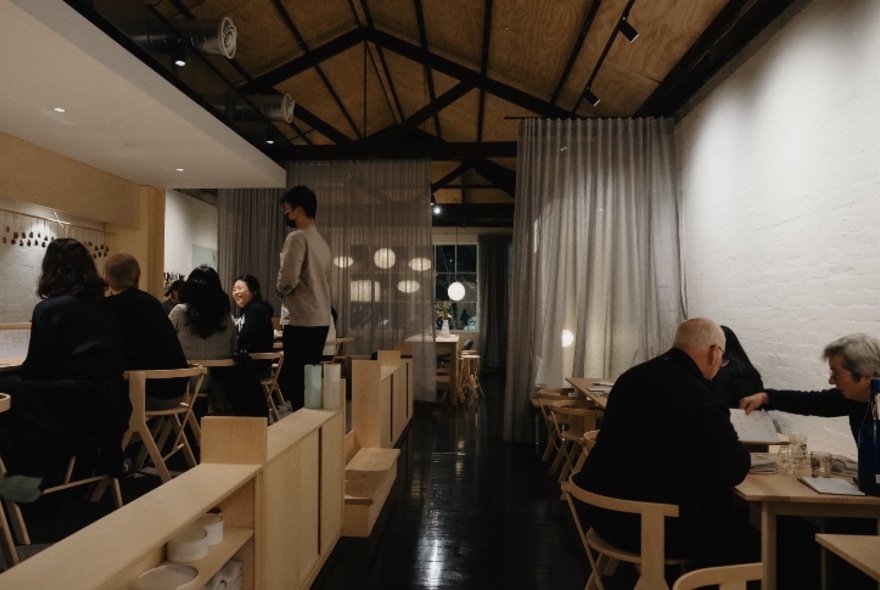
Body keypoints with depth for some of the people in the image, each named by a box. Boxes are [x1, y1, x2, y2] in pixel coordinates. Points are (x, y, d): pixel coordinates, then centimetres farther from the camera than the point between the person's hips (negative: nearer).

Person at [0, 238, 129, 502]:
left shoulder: (49, 308, -5)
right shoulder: (102, 306, 15)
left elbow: (33, 369, -3)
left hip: (80, 400, -8)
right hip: (111, 399, 8)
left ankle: (24, 473, -6)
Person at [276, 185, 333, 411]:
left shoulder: (297, 238, -11)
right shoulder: (321, 242, 14)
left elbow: (288, 280, -19)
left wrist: (280, 290, 2)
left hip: (300, 320, -9)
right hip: (321, 320, 9)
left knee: (294, 383, -3)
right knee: (309, 381, 15)